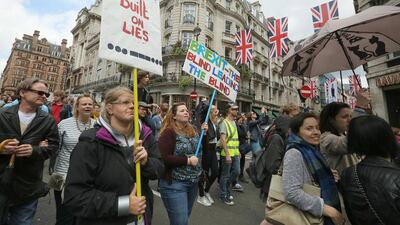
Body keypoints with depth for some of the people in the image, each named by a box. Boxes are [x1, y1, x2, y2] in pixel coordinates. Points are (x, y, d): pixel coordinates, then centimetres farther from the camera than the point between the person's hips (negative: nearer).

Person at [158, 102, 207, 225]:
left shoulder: (193, 130, 6)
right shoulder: (169, 132, -16)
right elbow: (163, 158, -24)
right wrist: (187, 160, -22)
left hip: (193, 182, 7)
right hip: (174, 184, -7)